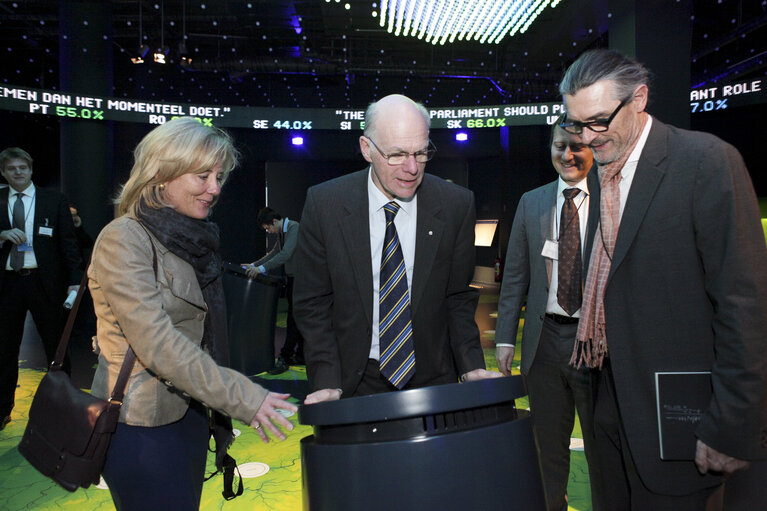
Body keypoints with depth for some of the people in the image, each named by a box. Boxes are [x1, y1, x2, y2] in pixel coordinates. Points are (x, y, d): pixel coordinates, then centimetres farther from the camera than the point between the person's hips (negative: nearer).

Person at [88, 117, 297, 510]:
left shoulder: (193, 237, 8)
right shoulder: (124, 239, -17)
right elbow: (157, 344, -24)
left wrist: (219, 414, 14)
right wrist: (243, 399, -26)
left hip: (189, 412, 8)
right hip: (142, 423, -7)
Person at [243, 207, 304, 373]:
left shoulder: (294, 228, -16)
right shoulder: (283, 232, 15)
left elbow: (286, 254, -27)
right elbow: (274, 253, 22)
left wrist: (261, 268, -31)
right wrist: (253, 265, 12)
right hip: (293, 279, 10)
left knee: (294, 320, -8)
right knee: (297, 320, 12)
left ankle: (284, 358, -5)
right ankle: (300, 355, 19)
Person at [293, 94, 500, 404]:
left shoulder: (456, 204, -7)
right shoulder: (324, 203, -10)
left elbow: (458, 297, 1)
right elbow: (313, 303, -5)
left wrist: (471, 366, -11)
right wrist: (327, 382, -14)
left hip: (432, 378, 1)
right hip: (354, 382, -1)